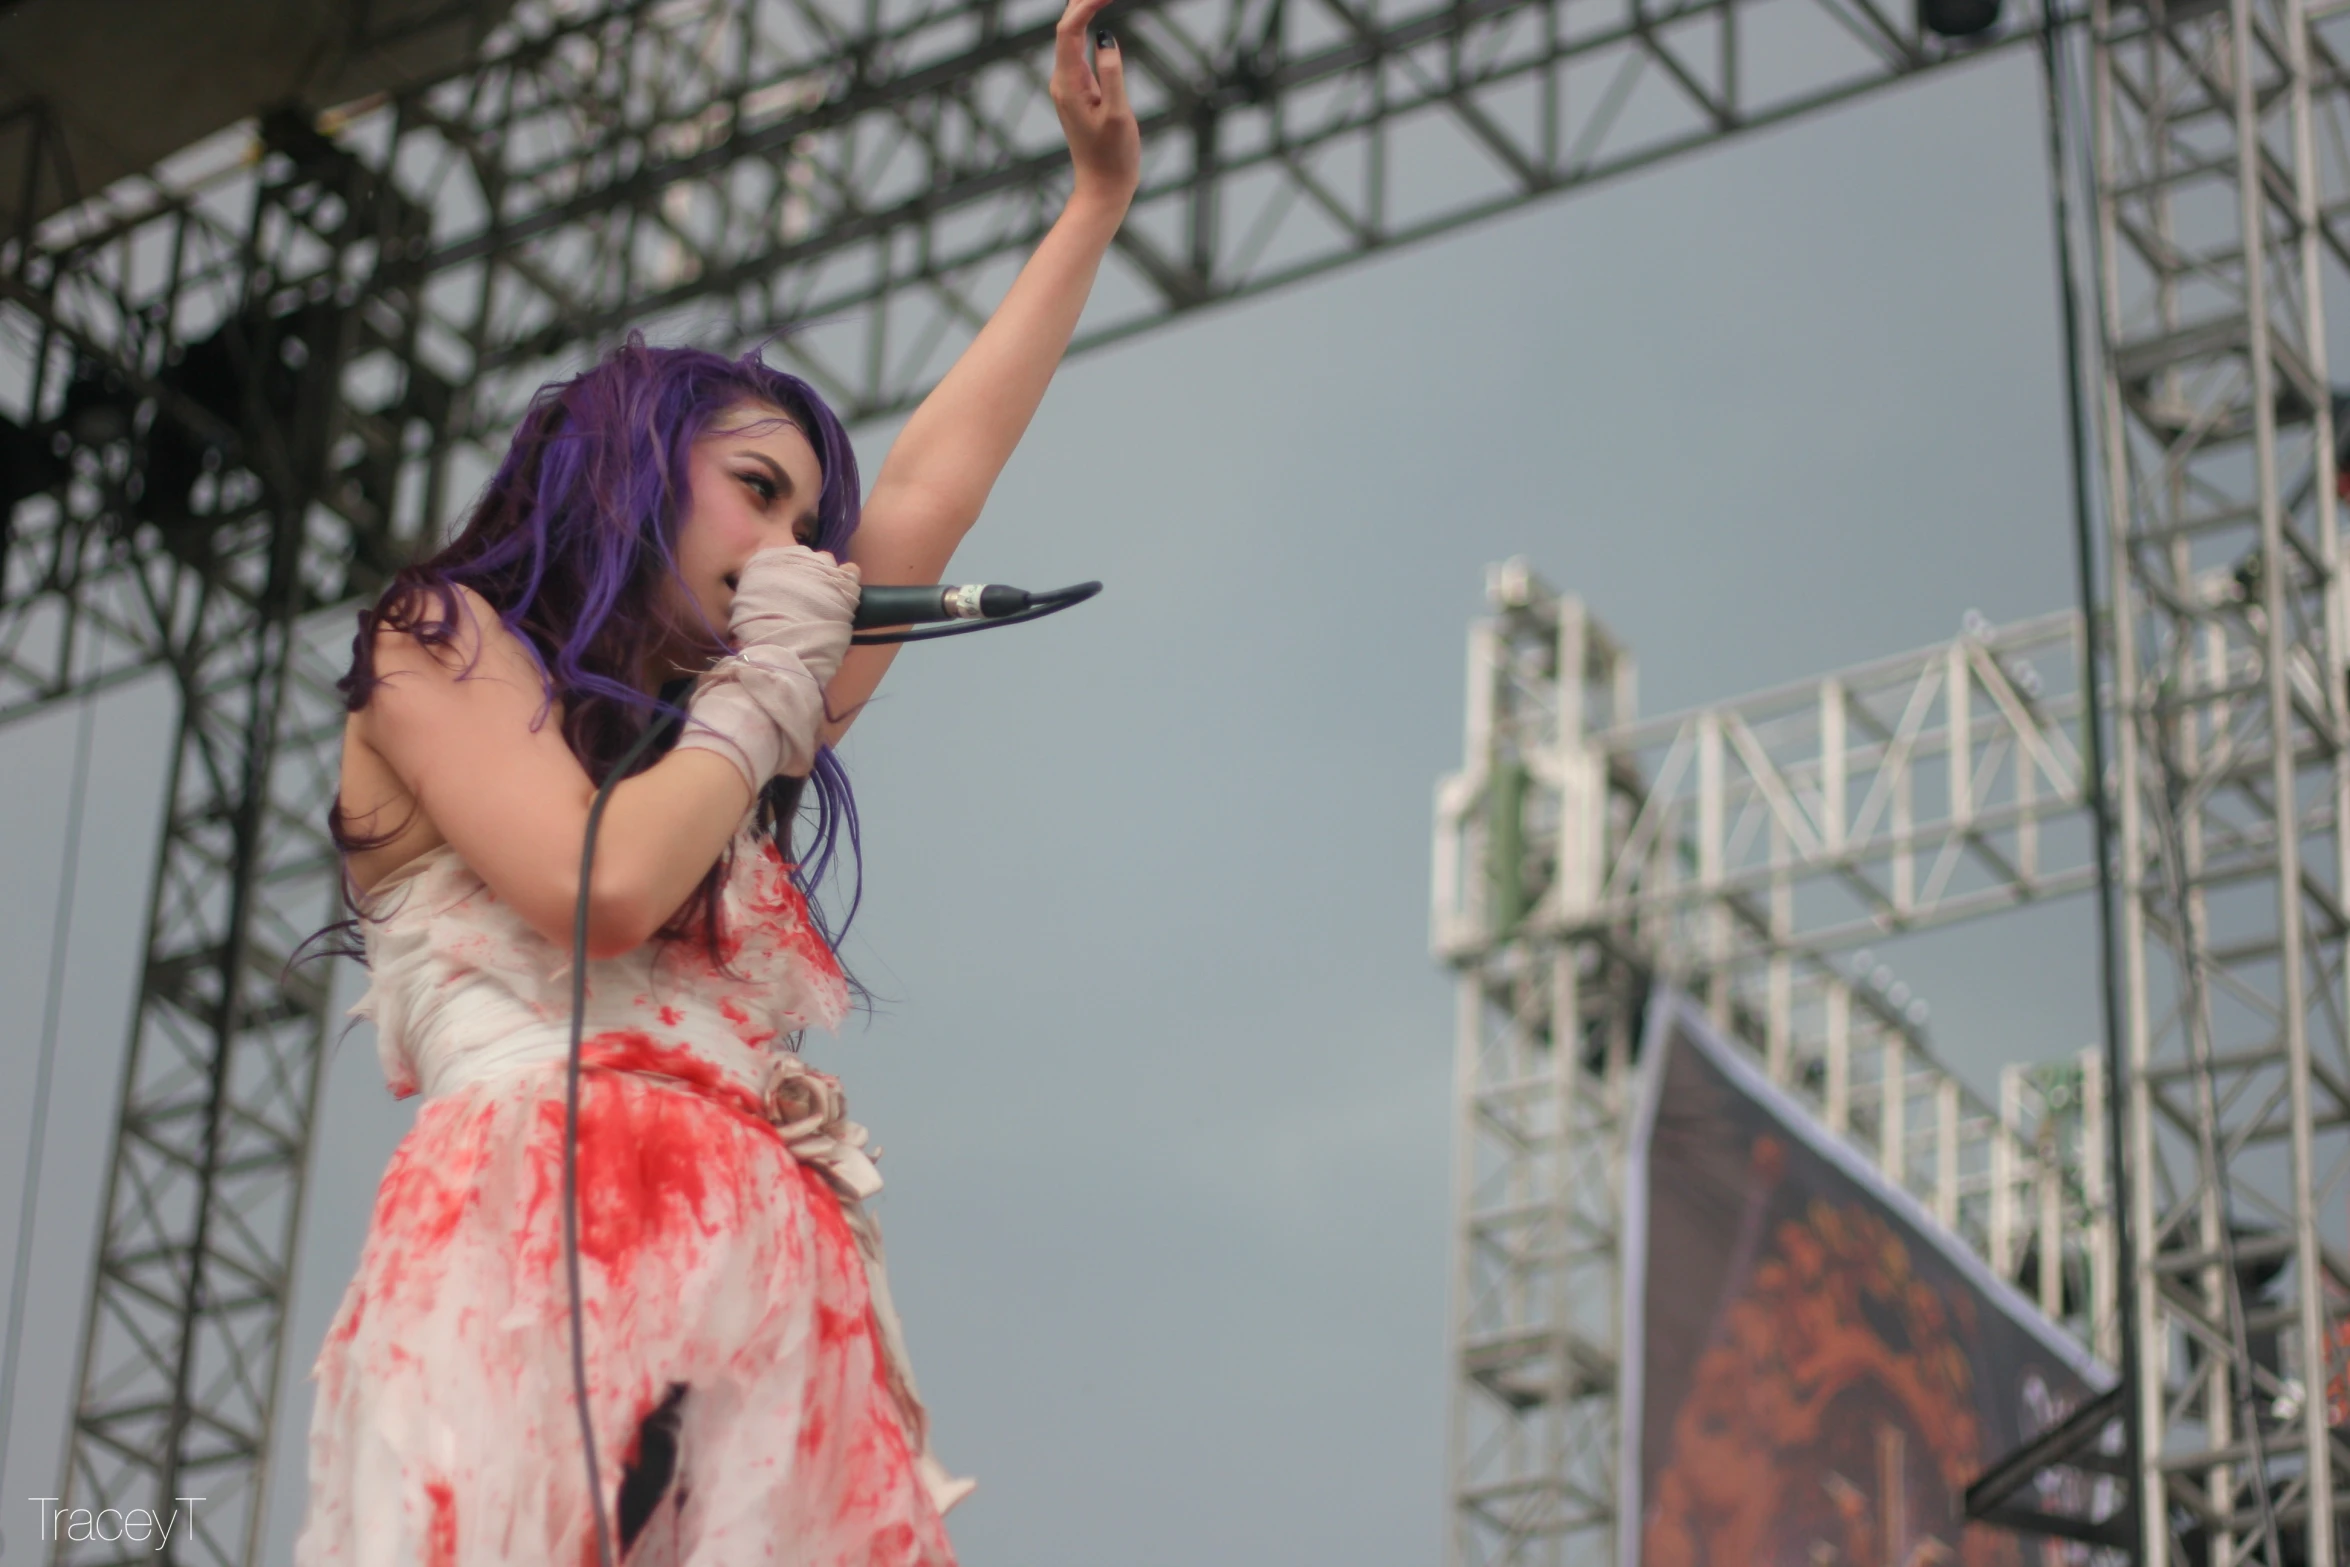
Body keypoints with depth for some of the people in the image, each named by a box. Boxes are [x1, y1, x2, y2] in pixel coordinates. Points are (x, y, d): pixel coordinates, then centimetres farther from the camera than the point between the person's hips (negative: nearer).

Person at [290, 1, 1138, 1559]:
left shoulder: (703, 733, 30)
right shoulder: (443, 641, 12)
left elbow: (925, 505, 34)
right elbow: (601, 885, -6)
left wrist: (1096, 204, 39)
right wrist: (764, 689, 10)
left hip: (764, 1286, 6)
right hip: (542, 1251, -6)